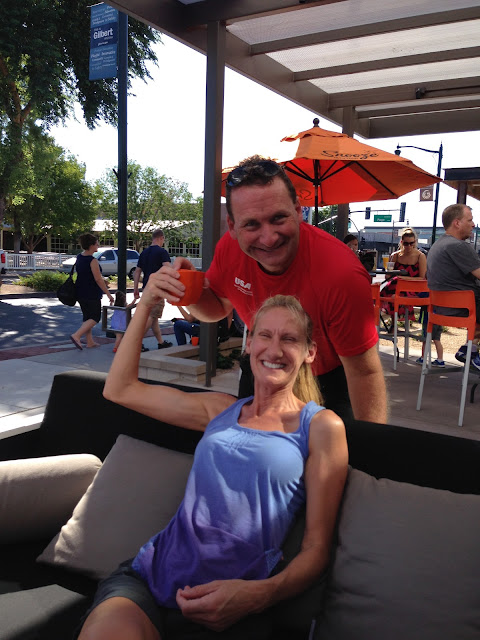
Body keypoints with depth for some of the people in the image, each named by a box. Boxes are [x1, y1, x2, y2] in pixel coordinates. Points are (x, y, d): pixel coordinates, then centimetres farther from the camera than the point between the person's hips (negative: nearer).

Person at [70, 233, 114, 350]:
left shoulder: (79, 257, 7)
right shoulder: (92, 260, -19)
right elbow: (98, 279, -21)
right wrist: (109, 294, -17)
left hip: (80, 292, 9)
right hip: (91, 294, -8)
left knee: (87, 317, 16)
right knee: (95, 317, 2)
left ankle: (90, 342, 21)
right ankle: (76, 335, -13)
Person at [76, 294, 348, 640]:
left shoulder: (321, 426, 5)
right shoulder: (221, 410, 16)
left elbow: (316, 547, 1)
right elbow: (120, 389, 20)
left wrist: (260, 594, -18)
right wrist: (146, 305, 14)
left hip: (229, 606, -2)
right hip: (151, 575, 3)